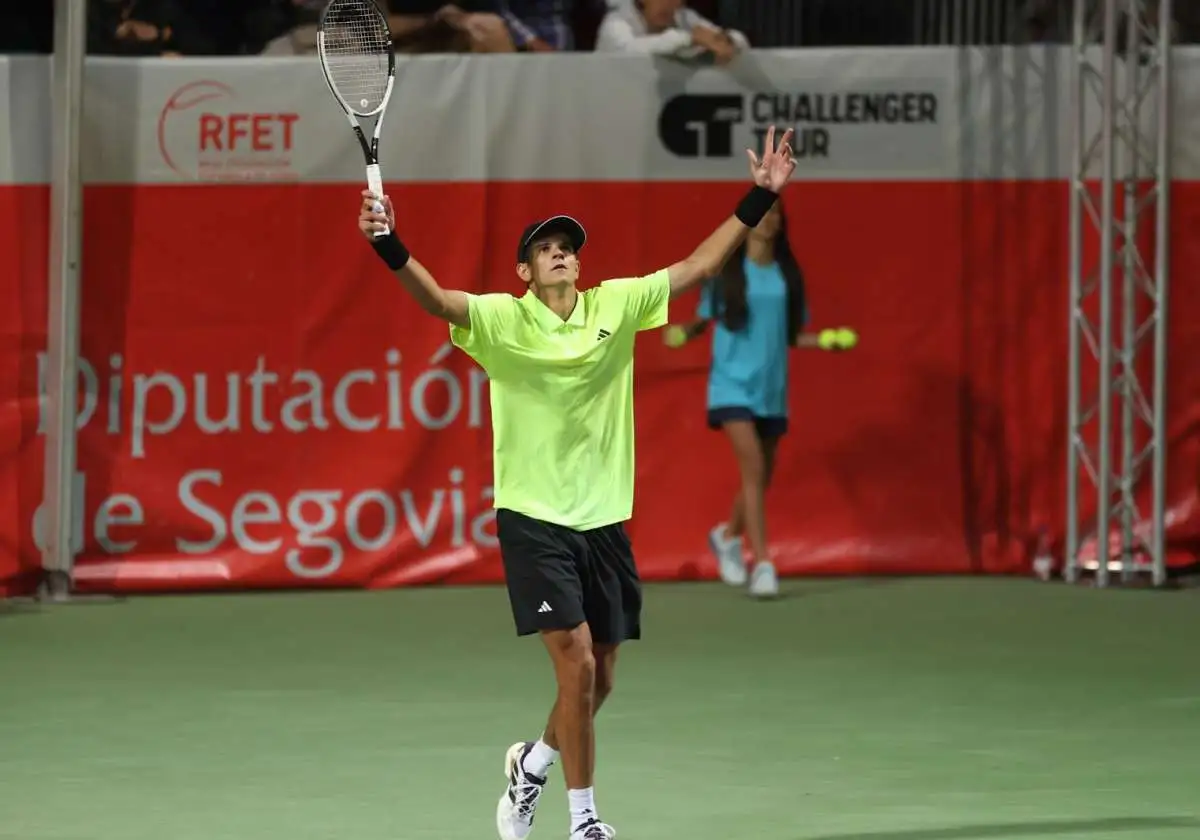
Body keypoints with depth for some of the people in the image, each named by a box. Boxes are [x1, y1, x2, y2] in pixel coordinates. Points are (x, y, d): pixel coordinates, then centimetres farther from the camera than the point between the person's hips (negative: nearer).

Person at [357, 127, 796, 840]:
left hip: (605, 520, 5)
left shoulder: (617, 305, 4)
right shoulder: (502, 320, -8)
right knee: (577, 663, -15)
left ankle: (533, 765, 39)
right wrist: (390, 246, -41)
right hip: (534, 518, -5)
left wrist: (760, 200, 3)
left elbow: (699, 266, 8)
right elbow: (436, 299, -23)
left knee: (599, 681, 10)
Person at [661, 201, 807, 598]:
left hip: (772, 387, 5)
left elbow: (794, 334, 12)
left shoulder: (789, 274, 6)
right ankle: (762, 564, -18)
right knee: (753, 467, -18)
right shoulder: (724, 271, -3)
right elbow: (704, 320, 2)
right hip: (733, 383, -4)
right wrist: (683, 333, -17)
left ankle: (728, 535, 42)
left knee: (762, 475, 13)